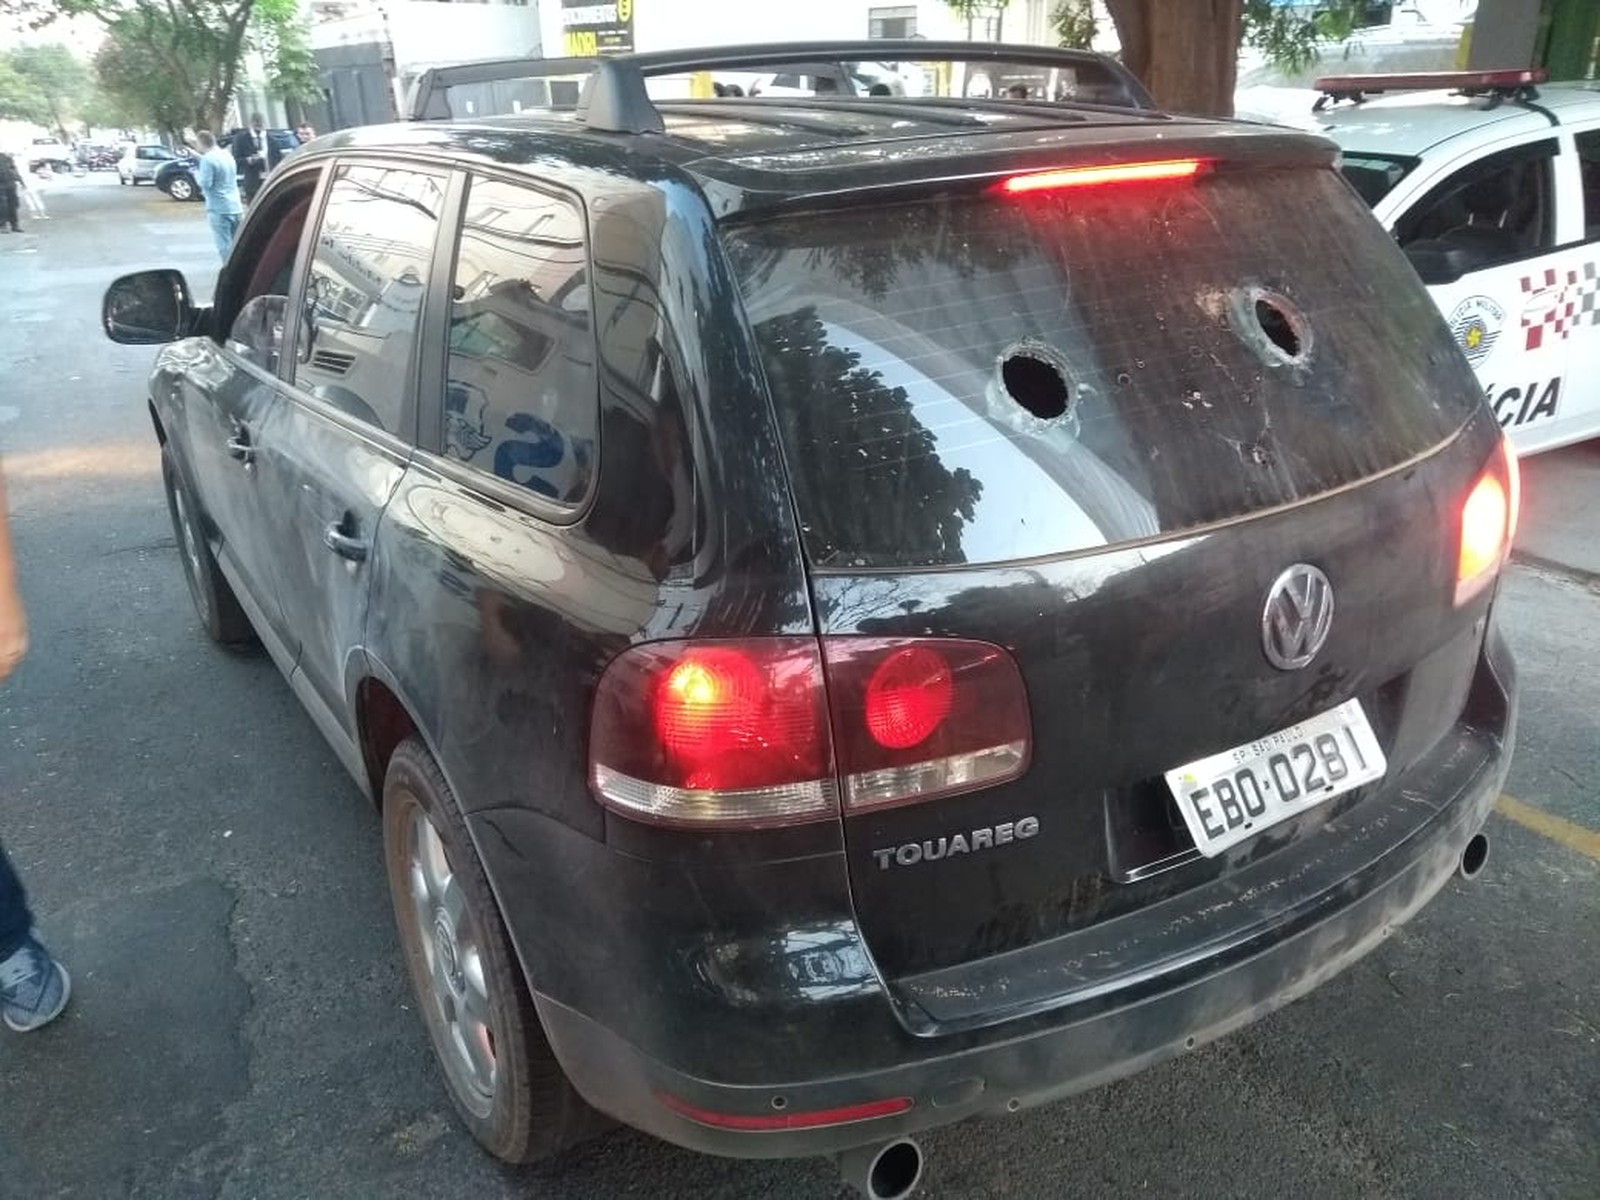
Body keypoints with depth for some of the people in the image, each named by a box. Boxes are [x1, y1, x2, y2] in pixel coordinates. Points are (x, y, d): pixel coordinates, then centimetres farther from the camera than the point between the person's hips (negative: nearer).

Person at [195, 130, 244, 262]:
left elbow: (205, 183, -17)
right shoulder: (227, 155, 12)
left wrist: (197, 174, 2)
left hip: (219, 208, -8)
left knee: (224, 245, -5)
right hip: (236, 206, 8)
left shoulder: (208, 159, -14)